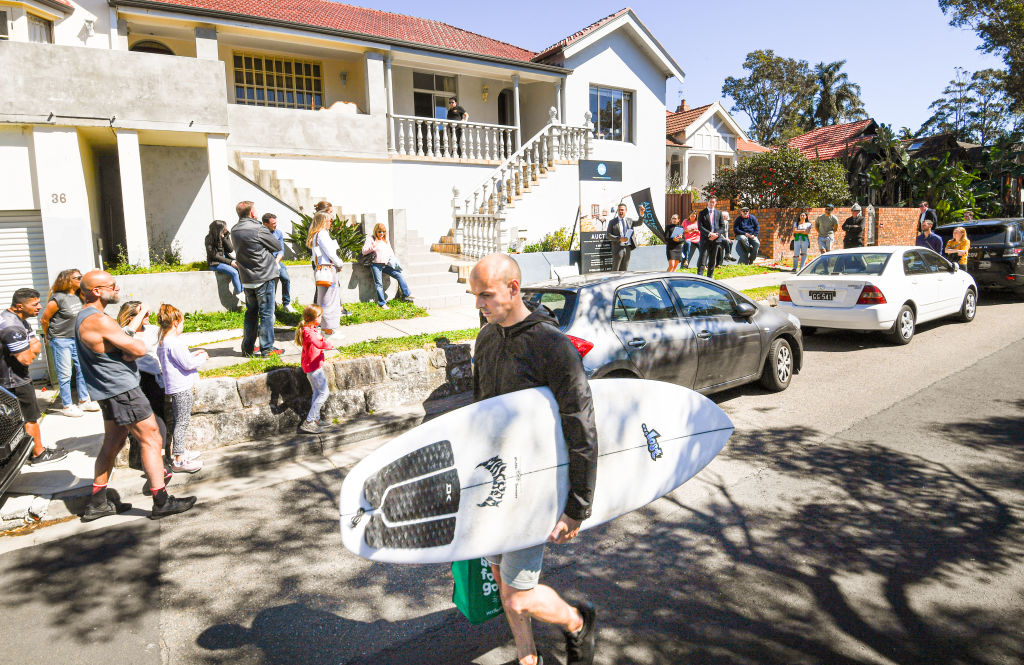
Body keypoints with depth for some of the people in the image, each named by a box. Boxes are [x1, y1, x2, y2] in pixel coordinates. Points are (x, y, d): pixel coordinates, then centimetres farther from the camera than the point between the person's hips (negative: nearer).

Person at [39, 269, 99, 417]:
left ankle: (83, 401, 22)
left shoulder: (79, 296, 5)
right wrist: (49, 337, 3)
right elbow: (44, 320, -8)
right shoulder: (58, 298, -15)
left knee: (82, 369, 10)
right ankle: (67, 406, 9)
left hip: (77, 339, 7)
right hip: (61, 341, -7)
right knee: (65, 374, 0)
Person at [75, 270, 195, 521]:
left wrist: (140, 316, 19)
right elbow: (139, 349, -21)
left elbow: (121, 338, 18)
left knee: (112, 444, 18)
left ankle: (97, 502, 27)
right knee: (151, 440, -5)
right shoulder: (99, 320, -21)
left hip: (110, 391, 11)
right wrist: (132, 346, 0)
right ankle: (162, 502, -1)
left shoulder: (84, 317, 12)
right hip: (121, 390, -11)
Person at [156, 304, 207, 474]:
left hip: (173, 388, 10)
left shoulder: (162, 342, 11)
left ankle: (182, 451, 32)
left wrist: (193, 354, 16)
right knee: (182, 422, -4)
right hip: (181, 387, -10)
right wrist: (202, 358, -3)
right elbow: (188, 364, -19)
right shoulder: (175, 343, -20)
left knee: (180, 420, 20)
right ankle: (179, 460, 1)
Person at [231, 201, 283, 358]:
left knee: (251, 313, 16)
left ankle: (247, 348, 21)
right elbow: (277, 245, -5)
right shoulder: (258, 229, -15)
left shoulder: (234, 230, 6)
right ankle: (267, 348, 4)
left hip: (246, 279, 7)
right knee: (267, 314, 1)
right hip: (264, 277, -7)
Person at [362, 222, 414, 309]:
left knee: (399, 275, -4)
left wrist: (393, 261, 10)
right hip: (376, 265, -5)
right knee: (379, 283, -3)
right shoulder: (370, 238, 1)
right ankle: (382, 303, 2)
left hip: (386, 264, 5)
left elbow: (390, 251, 26)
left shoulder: (386, 240, 18)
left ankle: (406, 294, 6)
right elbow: (364, 251, -5)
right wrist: (372, 247, -23)